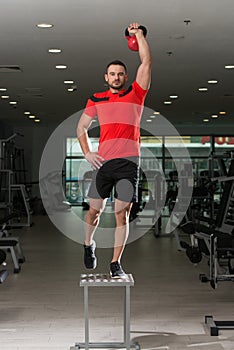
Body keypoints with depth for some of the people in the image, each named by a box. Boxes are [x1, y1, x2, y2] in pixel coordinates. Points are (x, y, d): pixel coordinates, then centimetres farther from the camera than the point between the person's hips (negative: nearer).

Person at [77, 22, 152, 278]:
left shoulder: (136, 94, 8)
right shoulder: (96, 100, 12)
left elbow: (146, 61, 2)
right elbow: (81, 127, 19)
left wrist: (138, 33, 4)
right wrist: (87, 153, 8)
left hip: (128, 162, -1)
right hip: (103, 161, 1)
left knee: (122, 213, -2)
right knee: (95, 209, 8)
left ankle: (116, 263, 6)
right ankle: (89, 244, 37)